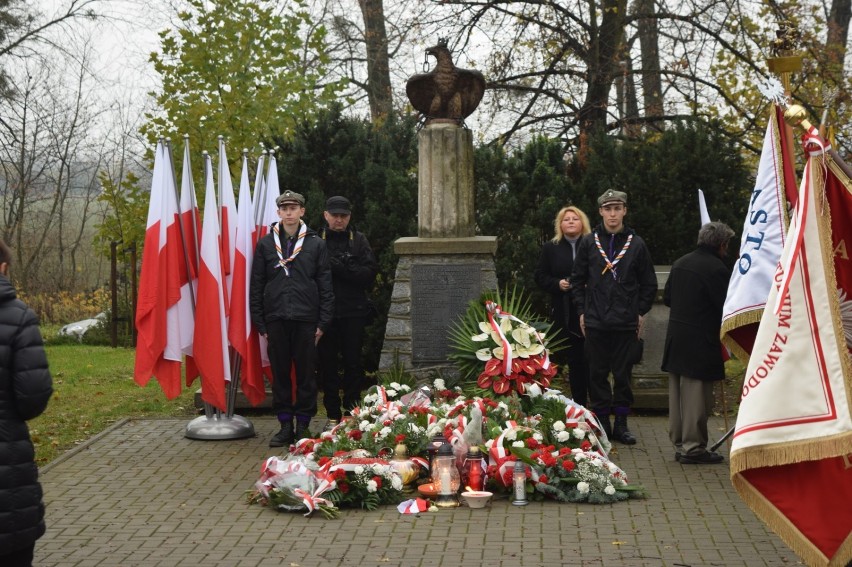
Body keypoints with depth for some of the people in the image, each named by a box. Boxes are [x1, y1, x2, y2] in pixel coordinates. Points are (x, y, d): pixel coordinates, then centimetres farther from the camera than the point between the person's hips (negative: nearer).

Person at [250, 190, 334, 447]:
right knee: (280, 374, 6)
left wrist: (323, 322, -2)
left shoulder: (316, 244, 6)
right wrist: (260, 323, 2)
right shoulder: (266, 244, 9)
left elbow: (325, 285, 5)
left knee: (306, 374, 3)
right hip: (276, 320, 1)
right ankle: (286, 425, 14)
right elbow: (256, 286, 9)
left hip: (305, 320, -1)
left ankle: (303, 425, 12)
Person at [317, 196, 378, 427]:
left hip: (353, 312, 1)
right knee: (327, 363, 4)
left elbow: (370, 272, -3)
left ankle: (351, 412, 11)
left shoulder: (359, 240, 8)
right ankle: (333, 415, 12)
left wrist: (340, 268, -13)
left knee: (353, 363, 3)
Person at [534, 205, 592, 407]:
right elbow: (540, 277, 10)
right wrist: (557, 284, -7)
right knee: (574, 361, 9)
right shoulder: (550, 248, 9)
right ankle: (579, 404, 17)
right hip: (564, 314, 3)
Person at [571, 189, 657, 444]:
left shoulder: (636, 244, 4)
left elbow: (649, 283, 10)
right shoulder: (589, 242, 5)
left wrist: (640, 313, 4)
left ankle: (621, 423, 14)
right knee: (598, 374, 5)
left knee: (623, 374, 5)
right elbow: (577, 279, 10)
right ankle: (602, 422, 14)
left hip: (627, 322, 0)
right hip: (595, 322, 1)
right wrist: (582, 311, 4)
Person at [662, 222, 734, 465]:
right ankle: (693, 447, 2)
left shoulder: (679, 263, 10)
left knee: (677, 393, 14)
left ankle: (679, 444, 23)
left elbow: (667, 297, 16)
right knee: (697, 395, -2)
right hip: (700, 342, -8)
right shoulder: (717, 269, -15)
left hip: (675, 338, 8)